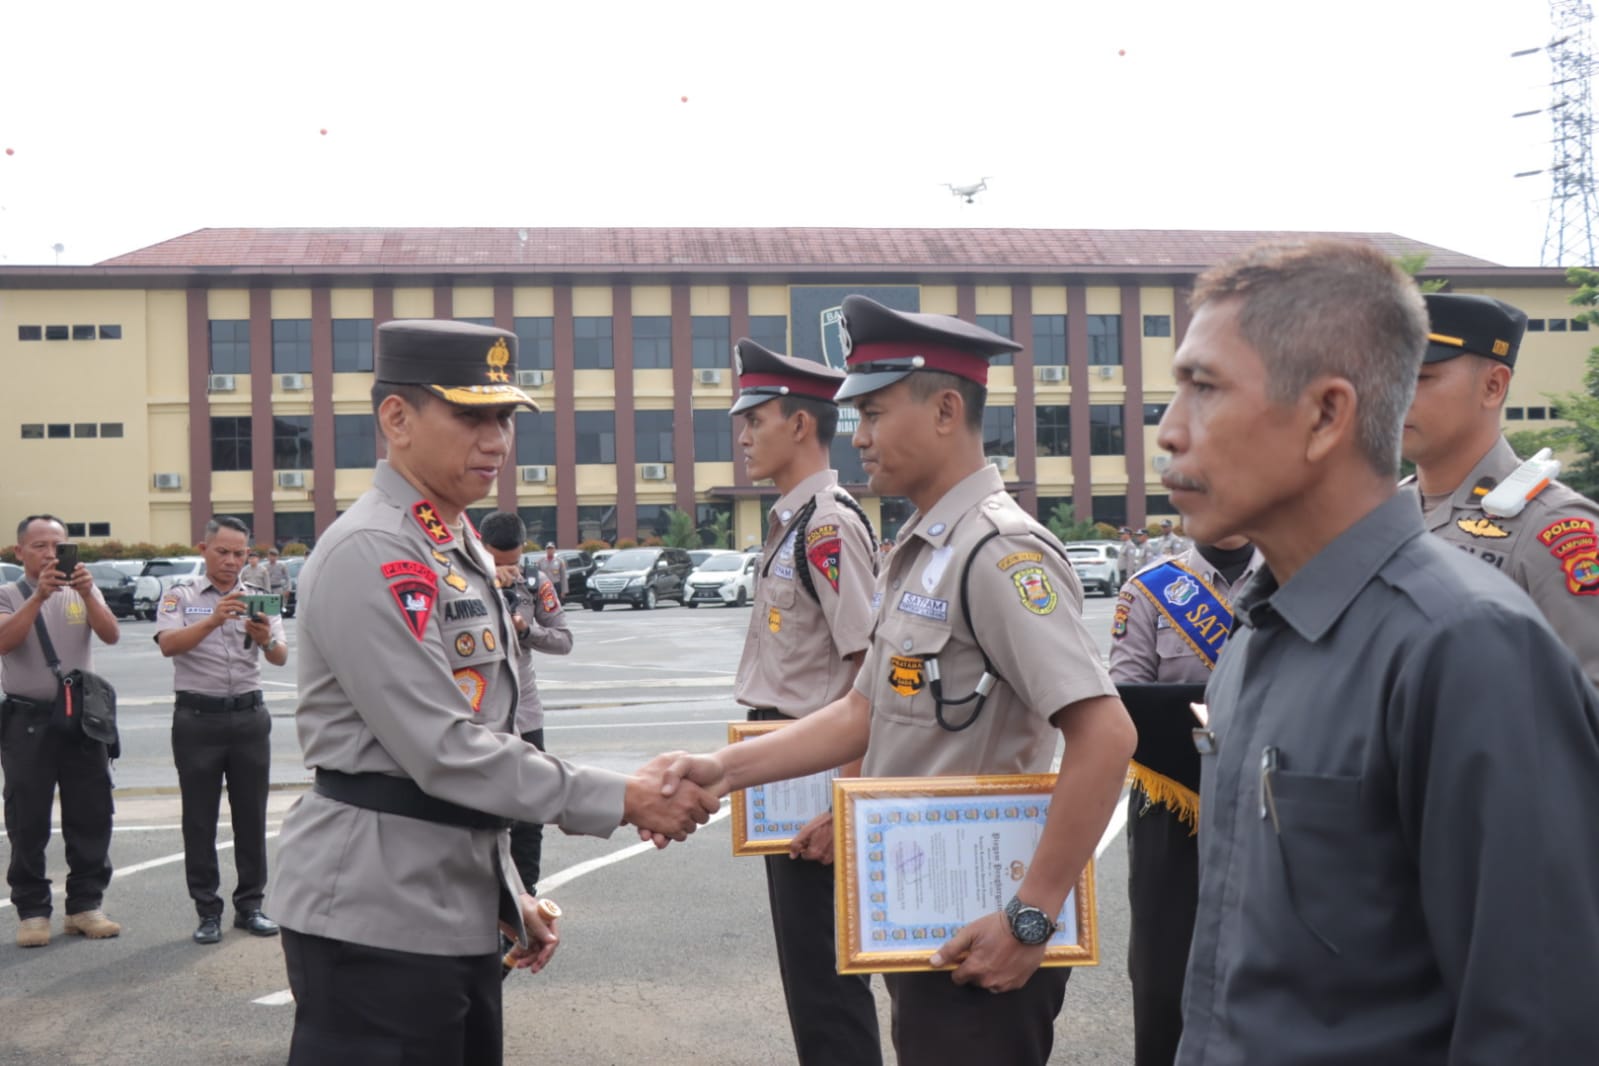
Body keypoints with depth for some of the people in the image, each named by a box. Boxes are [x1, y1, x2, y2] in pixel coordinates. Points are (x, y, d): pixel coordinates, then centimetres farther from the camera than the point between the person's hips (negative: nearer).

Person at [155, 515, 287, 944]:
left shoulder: (259, 598, 7)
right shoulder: (181, 596, 2)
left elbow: (281, 658, -5)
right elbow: (167, 644, -17)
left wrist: (267, 639, -28)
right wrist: (212, 621, -32)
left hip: (250, 716, 2)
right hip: (198, 718, -2)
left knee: (251, 814, 6)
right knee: (200, 818, 2)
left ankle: (250, 905, 15)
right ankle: (208, 911, 10)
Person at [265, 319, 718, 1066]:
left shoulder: (459, 549, 14)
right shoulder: (370, 554, -17)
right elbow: (444, 750, -22)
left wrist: (504, 890, 19)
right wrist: (623, 800, -18)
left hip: (457, 916, 9)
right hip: (374, 922, -9)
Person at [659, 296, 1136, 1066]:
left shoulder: (998, 551, -20)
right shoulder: (916, 552, 10)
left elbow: (1105, 736, -27)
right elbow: (867, 714, 14)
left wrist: (1030, 919, -24)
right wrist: (727, 767, 5)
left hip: (979, 933, -9)